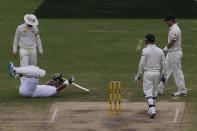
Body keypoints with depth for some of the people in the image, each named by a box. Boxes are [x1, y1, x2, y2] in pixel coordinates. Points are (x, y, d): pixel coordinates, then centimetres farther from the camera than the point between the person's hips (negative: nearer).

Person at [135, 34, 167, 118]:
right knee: (154, 91, 16)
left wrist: (139, 74, -1)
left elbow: (142, 64, -11)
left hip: (148, 73, -5)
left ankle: (152, 109, -22)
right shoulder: (160, 51, 4)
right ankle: (152, 109, 24)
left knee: (148, 91, -5)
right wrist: (164, 75, 13)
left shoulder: (145, 50, -9)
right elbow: (164, 64, 5)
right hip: (157, 73, 5)